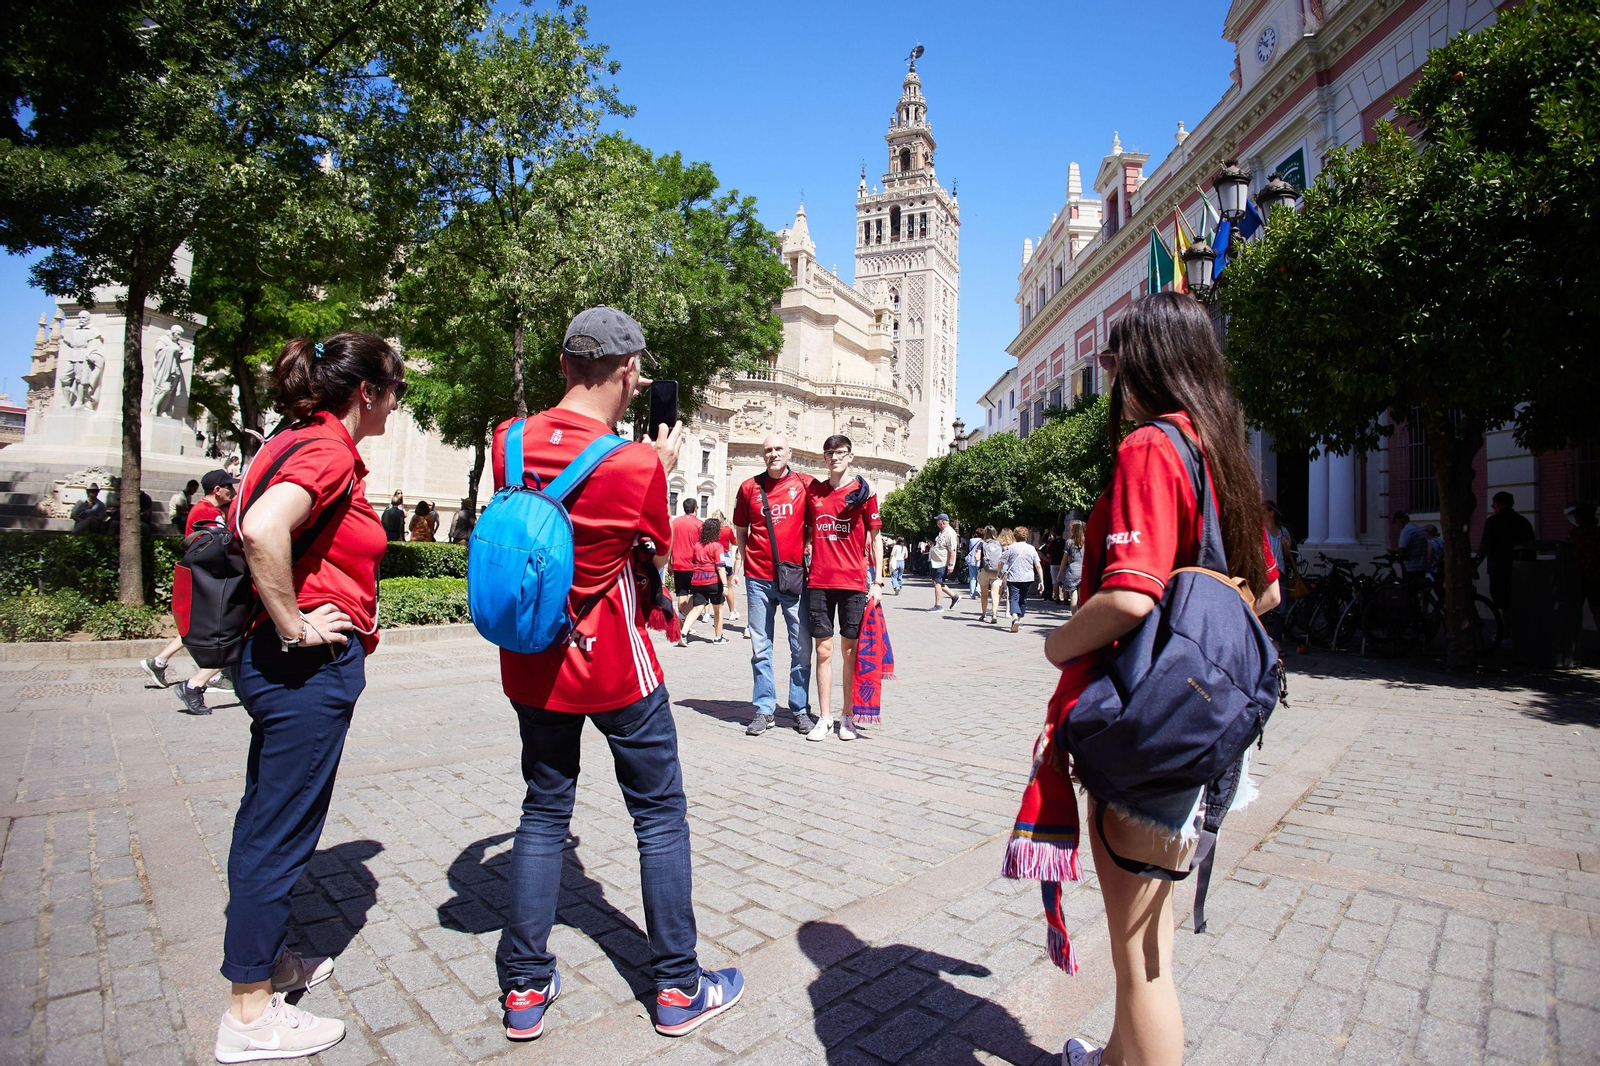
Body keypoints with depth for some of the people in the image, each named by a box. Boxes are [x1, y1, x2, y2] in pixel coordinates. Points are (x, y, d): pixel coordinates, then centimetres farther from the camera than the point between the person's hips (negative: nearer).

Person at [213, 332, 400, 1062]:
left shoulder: (298, 440, 12)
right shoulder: (330, 449, -16)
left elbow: (249, 524, 20)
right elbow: (262, 529, -33)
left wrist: (282, 621, 17)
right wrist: (294, 626, -22)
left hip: (276, 661, 10)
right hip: (310, 667, -10)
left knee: (268, 819, 21)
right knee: (280, 833, 2)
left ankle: (268, 957, 40)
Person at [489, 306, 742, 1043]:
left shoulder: (509, 441, -4)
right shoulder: (636, 464, -18)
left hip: (531, 664, 5)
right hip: (614, 667, -5)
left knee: (544, 812, 19)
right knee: (661, 816, 10)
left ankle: (524, 989, 27)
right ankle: (678, 989, 22)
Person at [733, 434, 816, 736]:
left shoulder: (806, 484, 3)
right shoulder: (749, 487, 7)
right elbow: (740, 531, 16)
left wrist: (807, 550, 3)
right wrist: (747, 561, 8)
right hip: (758, 578, 1)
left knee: (802, 647, 2)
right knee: (760, 647, 5)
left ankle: (800, 709, 16)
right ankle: (764, 709, 16)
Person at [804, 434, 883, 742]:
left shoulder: (863, 491, 2)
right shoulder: (813, 491, 10)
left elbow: (875, 537, 3)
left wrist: (877, 582, -2)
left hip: (853, 583, -2)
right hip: (818, 582, 2)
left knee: (851, 649, 4)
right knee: (823, 650, 4)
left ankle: (848, 716, 16)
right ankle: (824, 717, 12)